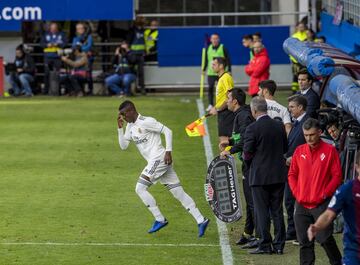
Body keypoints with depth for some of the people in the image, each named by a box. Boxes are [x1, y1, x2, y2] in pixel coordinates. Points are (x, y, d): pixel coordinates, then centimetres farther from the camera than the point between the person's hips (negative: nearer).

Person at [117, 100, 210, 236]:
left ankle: (160, 220, -6)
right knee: (179, 193, 4)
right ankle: (201, 221, 2)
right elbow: (123, 146, 15)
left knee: (140, 188, -10)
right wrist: (120, 128, 5)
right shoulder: (130, 127, 16)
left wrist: (168, 151, -18)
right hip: (154, 162, 9)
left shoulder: (146, 122, -11)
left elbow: (167, 131, -11)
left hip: (159, 158, -9)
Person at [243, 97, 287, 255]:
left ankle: (265, 245, 1)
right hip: (279, 175, 5)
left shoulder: (252, 129, -14)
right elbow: (285, 148, 11)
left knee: (261, 211, 1)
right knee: (277, 210, 11)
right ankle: (279, 245, 12)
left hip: (260, 175, -5)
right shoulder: (279, 126, 3)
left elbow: (247, 154, -13)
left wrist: (247, 158, 9)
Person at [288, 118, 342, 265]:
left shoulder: (330, 150, -3)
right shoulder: (299, 151, 9)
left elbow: (336, 176, -4)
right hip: (302, 204, 4)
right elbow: (292, 175, 15)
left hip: (321, 204, -4)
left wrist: (324, 194, -10)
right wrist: (297, 192, 2)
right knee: (305, 242, 4)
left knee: (325, 238, -8)